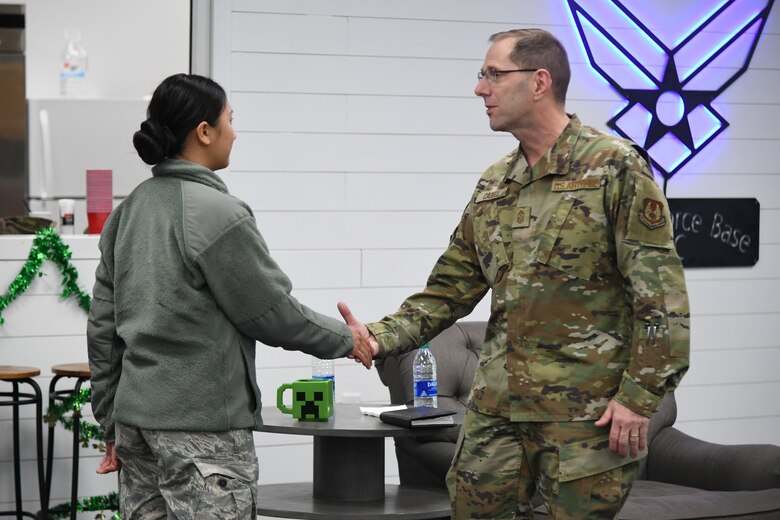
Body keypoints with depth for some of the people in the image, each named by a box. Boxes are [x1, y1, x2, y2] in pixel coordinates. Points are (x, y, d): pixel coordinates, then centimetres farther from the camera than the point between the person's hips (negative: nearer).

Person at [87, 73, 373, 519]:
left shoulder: (128, 212, 10)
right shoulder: (217, 213, -13)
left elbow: (103, 328, 14)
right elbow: (273, 314, -8)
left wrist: (113, 424, 19)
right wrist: (346, 339, 8)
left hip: (134, 415, 8)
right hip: (202, 428, -8)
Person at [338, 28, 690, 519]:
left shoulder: (615, 167, -8)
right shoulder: (493, 186, 13)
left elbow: (660, 295, -11)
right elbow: (449, 291, 15)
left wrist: (640, 396, -16)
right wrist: (380, 337, 0)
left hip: (589, 413, -6)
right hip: (496, 406, 6)